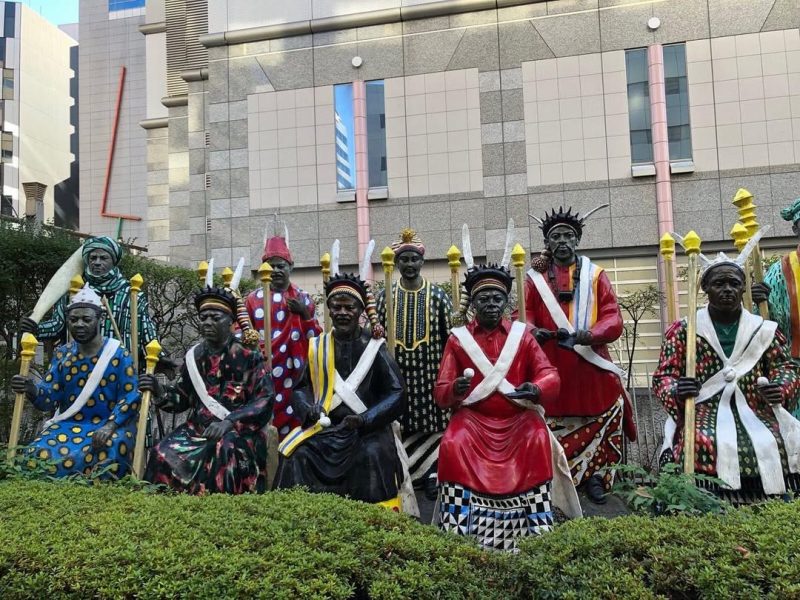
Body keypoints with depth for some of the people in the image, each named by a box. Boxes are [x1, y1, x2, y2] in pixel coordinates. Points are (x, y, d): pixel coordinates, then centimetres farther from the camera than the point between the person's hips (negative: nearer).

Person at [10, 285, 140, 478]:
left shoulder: (118, 355, -3)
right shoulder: (62, 354, 8)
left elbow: (130, 397, -10)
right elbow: (49, 397, 0)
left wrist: (110, 426, -25)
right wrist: (32, 390, -24)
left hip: (110, 425, -3)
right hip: (68, 425, 4)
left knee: (105, 455, -37)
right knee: (37, 456, -25)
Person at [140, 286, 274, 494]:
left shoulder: (249, 356, -5)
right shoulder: (194, 356, 10)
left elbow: (265, 400, -12)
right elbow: (181, 398, 15)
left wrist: (229, 422, -22)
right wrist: (161, 392, -7)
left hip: (239, 429, -4)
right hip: (199, 427, 4)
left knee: (225, 449, -35)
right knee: (163, 452, -20)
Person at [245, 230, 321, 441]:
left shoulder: (303, 298, 7)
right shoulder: (253, 298, 8)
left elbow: (316, 337, 2)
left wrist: (304, 313, -11)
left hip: (292, 375, 0)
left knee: (292, 421, -1)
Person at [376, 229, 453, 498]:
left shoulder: (438, 295, 0)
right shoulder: (384, 296, 4)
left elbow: (450, 336, 0)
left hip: (429, 373, -1)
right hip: (397, 373, 1)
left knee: (433, 421, 3)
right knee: (399, 424, 4)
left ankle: (432, 475, 16)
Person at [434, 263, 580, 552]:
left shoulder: (521, 334, 8)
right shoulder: (458, 338, 5)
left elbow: (551, 377, -1)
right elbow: (440, 392, 1)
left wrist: (534, 389, -26)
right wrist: (455, 389, -24)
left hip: (517, 417, 1)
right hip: (473, 417, 0)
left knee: (538, 440, -29)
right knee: (452, 445, -29)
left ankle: (540, 534, -16)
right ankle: (455, 537, -18)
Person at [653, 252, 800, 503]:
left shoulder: (764, 329, 12)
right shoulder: (683, 330, 5)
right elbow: (663, 376, 3)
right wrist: (676, 391, -20)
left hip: (756, 413, 3)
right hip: (703, 414, -2)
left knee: (774, 446, -22)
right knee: (703, 444, -31)